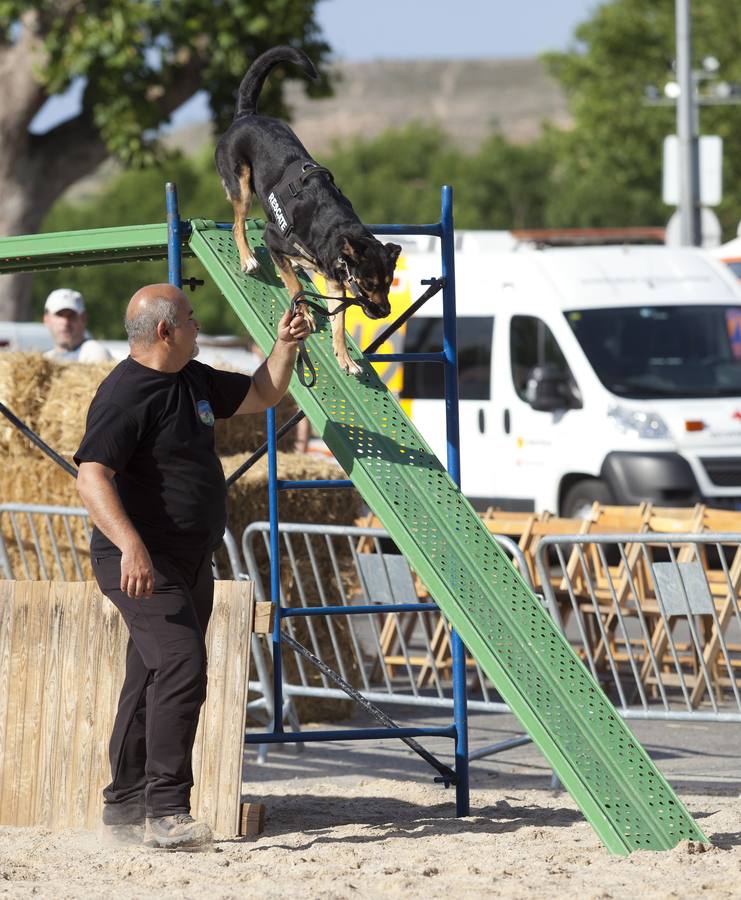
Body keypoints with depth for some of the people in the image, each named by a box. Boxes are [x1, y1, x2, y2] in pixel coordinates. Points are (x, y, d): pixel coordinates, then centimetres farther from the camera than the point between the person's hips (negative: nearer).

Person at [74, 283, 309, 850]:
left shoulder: (194, 380, 13)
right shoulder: (126, 393, -16)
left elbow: (262, 395, 29)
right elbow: (92, 476, -25)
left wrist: (285, 347, 11)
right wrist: (130, 544, -37)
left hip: (189, 563, 9)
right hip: (144, 565, -9)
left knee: (152, 682, 12)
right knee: (180, 667, -21)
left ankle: (125, 807, 19)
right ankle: (166, 813, -23)